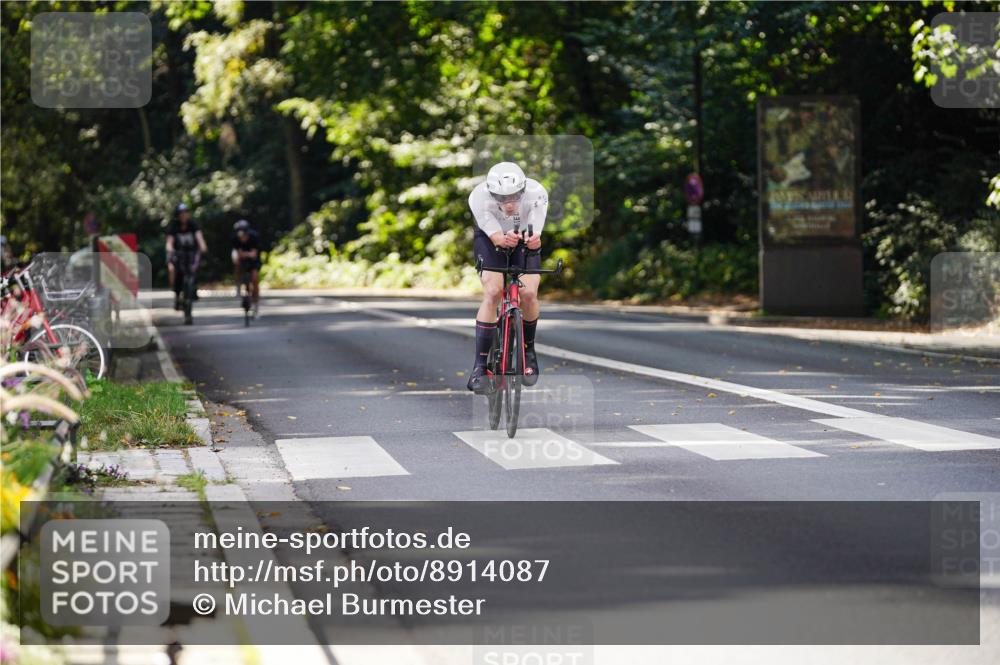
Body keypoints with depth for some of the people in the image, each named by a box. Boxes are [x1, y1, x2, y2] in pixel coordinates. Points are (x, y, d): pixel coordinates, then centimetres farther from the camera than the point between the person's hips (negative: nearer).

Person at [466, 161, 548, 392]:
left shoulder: (536, 194, -34)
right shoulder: (479, 198, -35)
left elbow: (535, 234, -37)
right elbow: (495, 236, -37)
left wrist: (533, 240, -61)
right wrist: (504, 240, -61)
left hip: (524, 238, 1)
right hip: (490, 238, -1)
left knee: (529, 293, -16)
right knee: (492, 293, -21)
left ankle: (529, 351, 11)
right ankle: (480, 365, -18)